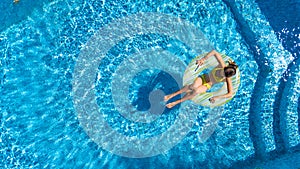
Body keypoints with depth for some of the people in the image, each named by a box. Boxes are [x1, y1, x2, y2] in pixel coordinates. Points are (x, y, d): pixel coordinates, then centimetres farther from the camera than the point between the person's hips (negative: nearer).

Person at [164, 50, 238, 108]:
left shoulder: (227, 80, -20)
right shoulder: (222, 65, -19)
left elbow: (230, 94, -23)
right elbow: (214, 52, -18)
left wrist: (217, 97, -32)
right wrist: (203, 59, -29)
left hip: (207, 86, -1)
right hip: (203, 77, 1)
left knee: (196, 91, -36)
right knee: (193, 86, -36)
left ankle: (176, 102, -22)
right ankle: (172, 95, -27)